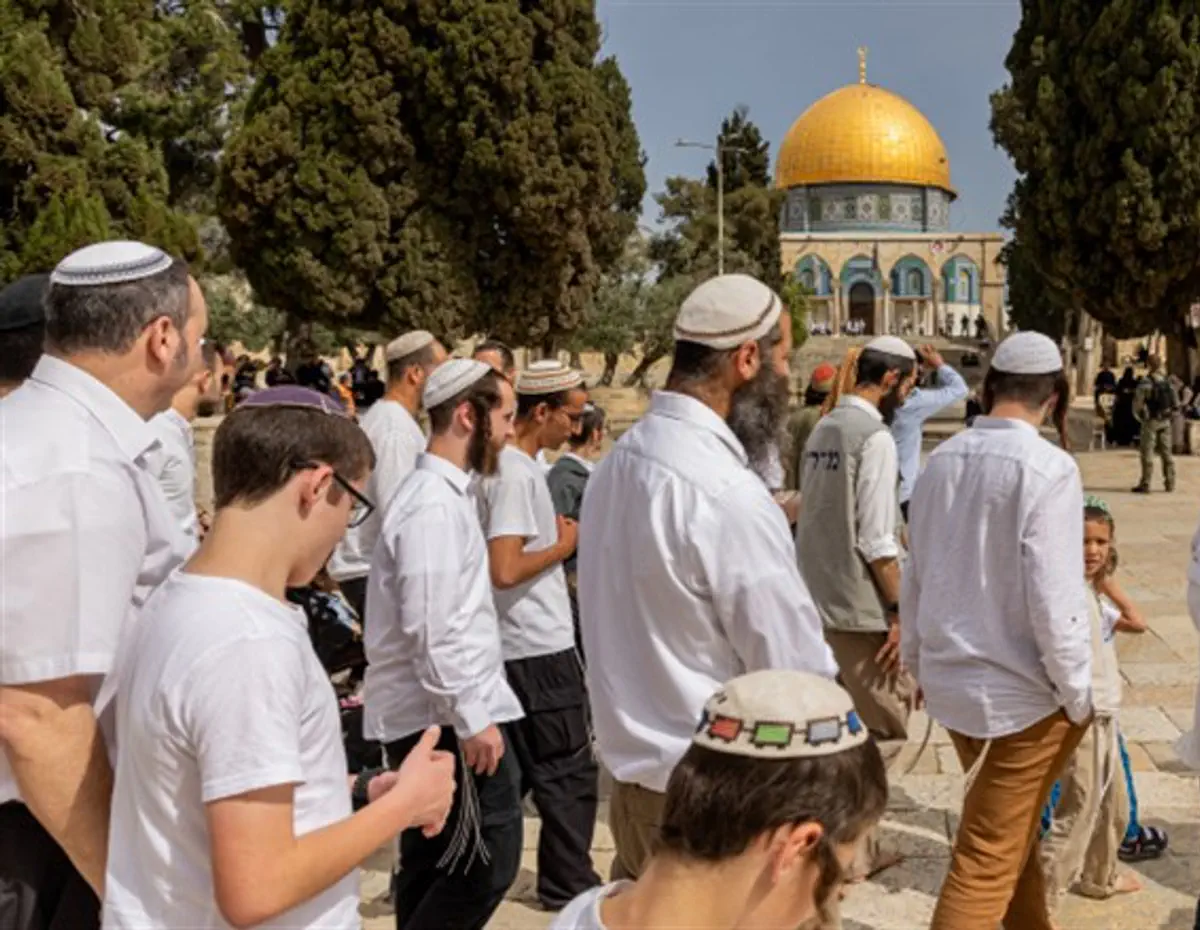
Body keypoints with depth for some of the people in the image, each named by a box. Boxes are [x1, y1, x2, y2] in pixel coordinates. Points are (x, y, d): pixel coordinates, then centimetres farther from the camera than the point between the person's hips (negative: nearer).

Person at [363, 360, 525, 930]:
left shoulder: (441, 494, 15)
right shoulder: (434, 505, -18)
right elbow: (431, 630, -23)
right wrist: (472, 717, -20)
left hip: (431, 716, 10)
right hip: (446, 719, -10)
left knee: (433, 866, 16)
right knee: (489, 860, -6)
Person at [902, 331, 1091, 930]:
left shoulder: (941, 460, 0)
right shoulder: (1048, 468, -19)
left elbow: (915, 577, 8)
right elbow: (1053, 601, -21)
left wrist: (917, 661, 21)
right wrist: (1078, 697, -7)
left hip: (949, 681, 7)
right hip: (1021, 691, -7)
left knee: (1013, 833, 27)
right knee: (986, 862, 3)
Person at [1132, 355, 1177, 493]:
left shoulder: (1146, 382, -14)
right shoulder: (1167, 382, 5)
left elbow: (1137, 402, -15)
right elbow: (1176, 403, 10)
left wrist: (1138, 416, 2)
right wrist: (1170, 414, 19)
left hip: (1151, 421, -6)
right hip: (1165, 421, 6)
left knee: (1147, 452, -3)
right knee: (1166, 451, 12)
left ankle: (1145, 484, -5)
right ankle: (1170, 483, 15)